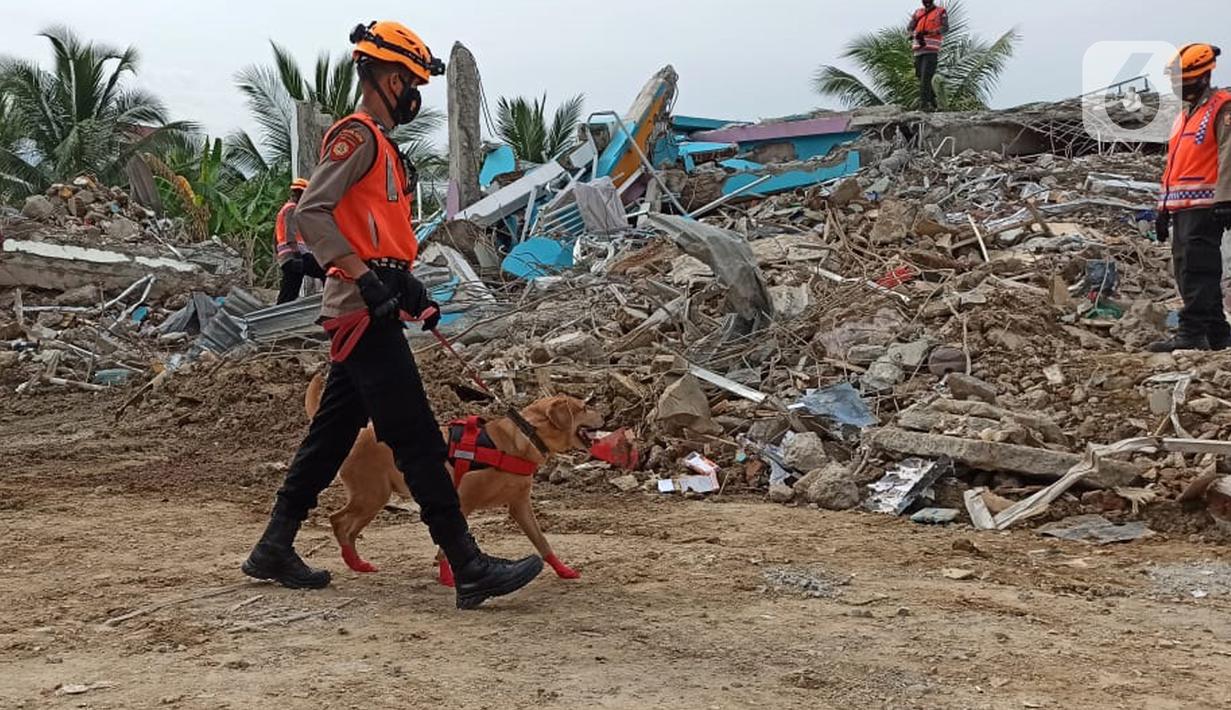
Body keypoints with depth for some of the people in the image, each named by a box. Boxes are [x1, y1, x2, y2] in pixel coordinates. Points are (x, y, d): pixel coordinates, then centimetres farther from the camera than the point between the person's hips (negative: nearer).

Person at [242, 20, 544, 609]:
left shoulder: (376, 142, 22)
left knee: (333, 432, 15)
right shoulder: (357, 135, -10)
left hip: (370, 312, 11)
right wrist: (364, 279, -25)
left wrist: (410, 287, 17)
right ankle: (468, 568, -9)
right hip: (365, 314, -11)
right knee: (417, 439, -10)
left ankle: (274, 549, 24)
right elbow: (309, 213, -20)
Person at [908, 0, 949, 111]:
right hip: (918, 50, 5)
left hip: (932, 51, -5)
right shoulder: (918, 13, 18)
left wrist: (929, 32, -27)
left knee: (926, 77, -16)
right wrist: (916, 36, -15)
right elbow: (910, 28, 9)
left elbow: (945, 28, -10)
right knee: (921, 77, 7)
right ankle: (932, 102, 18)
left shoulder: (941, 12, 5)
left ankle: (924, 103, -20)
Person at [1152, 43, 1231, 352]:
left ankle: (1192, 334, -16)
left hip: (1204, 207, -9)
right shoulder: (1184, 115, 24)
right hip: (1181, 209, 9)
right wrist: (1164, 208, 22)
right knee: (1188, 273, 9)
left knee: (1197, 271, -14)